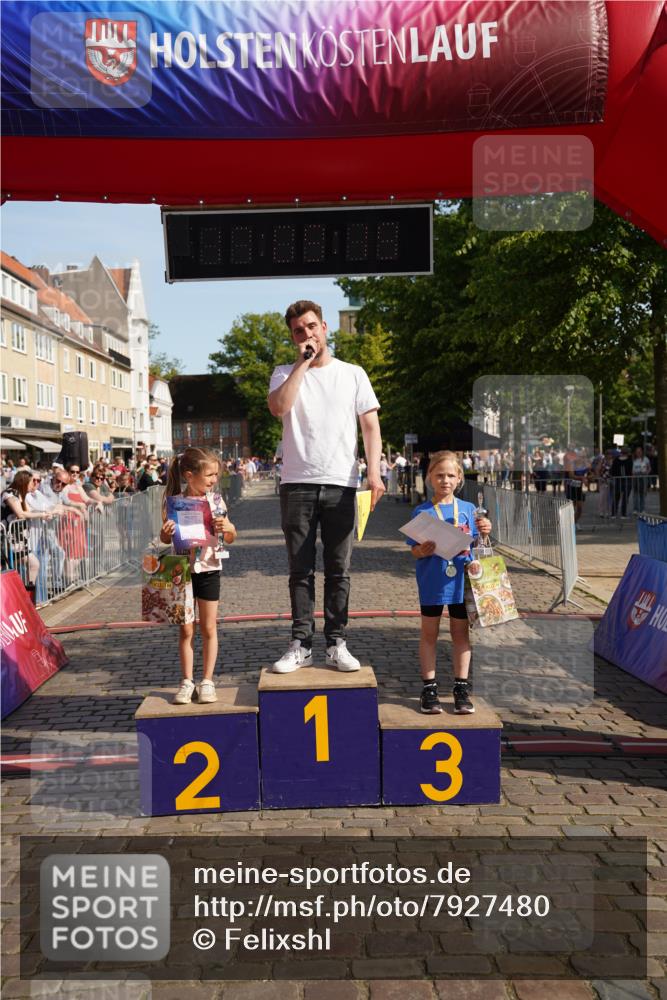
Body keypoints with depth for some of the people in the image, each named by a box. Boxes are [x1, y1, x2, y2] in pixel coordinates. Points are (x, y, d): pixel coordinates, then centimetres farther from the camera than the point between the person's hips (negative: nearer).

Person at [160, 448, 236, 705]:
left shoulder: (215, 500, -2)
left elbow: (230, 539, 8)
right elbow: (165, 539, 3)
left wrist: (228, 527, -14)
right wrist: (166, 532, -19)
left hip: (208, 569, 1)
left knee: (208, 628, 7)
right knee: (186, 629, 7)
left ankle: (207, 681, 16)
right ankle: (187, 681, 16)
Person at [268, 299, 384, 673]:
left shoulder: (353, 374, 12)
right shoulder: (285, 373, 11)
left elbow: (371, 425, 6)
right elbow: (279, 407, -11)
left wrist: (374, 472, -7)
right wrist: (303, 362, -6)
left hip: (341, 484, 0)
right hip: (297, 484, 0)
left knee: (339, 570, 3)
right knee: (301, 570, 4)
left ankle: (337, 643, 11)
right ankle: (301, 644, 10)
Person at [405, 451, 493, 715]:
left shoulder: (468, 509, 4)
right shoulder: (422, 512, -3)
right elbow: (415, 549, -5)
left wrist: (484, 532, -11)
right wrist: (422, 551, -26)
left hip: (461, 582, 2)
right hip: (432, 583, -2)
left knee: (461, 633, 9)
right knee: (429, 633, 7)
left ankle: (462, 688, 19)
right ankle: (429, 688, 17)